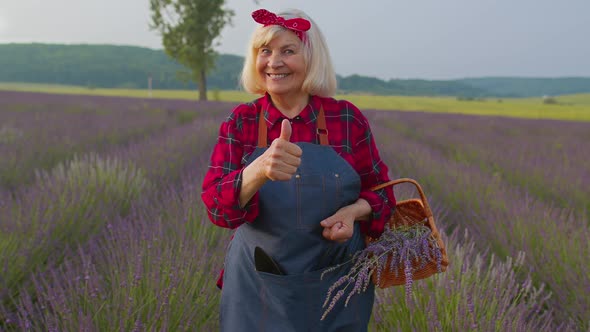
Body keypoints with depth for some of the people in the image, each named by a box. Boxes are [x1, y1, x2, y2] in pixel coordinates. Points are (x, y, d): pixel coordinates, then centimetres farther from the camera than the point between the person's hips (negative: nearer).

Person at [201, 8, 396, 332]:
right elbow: (216, 206, -17)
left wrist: (353, 212, -18)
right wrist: (258, 171, -37)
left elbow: (381, 193, 5)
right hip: (258, 288, 0)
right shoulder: (239, 123, -5)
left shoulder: (348, 118, -6)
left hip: (338, 283, 0)